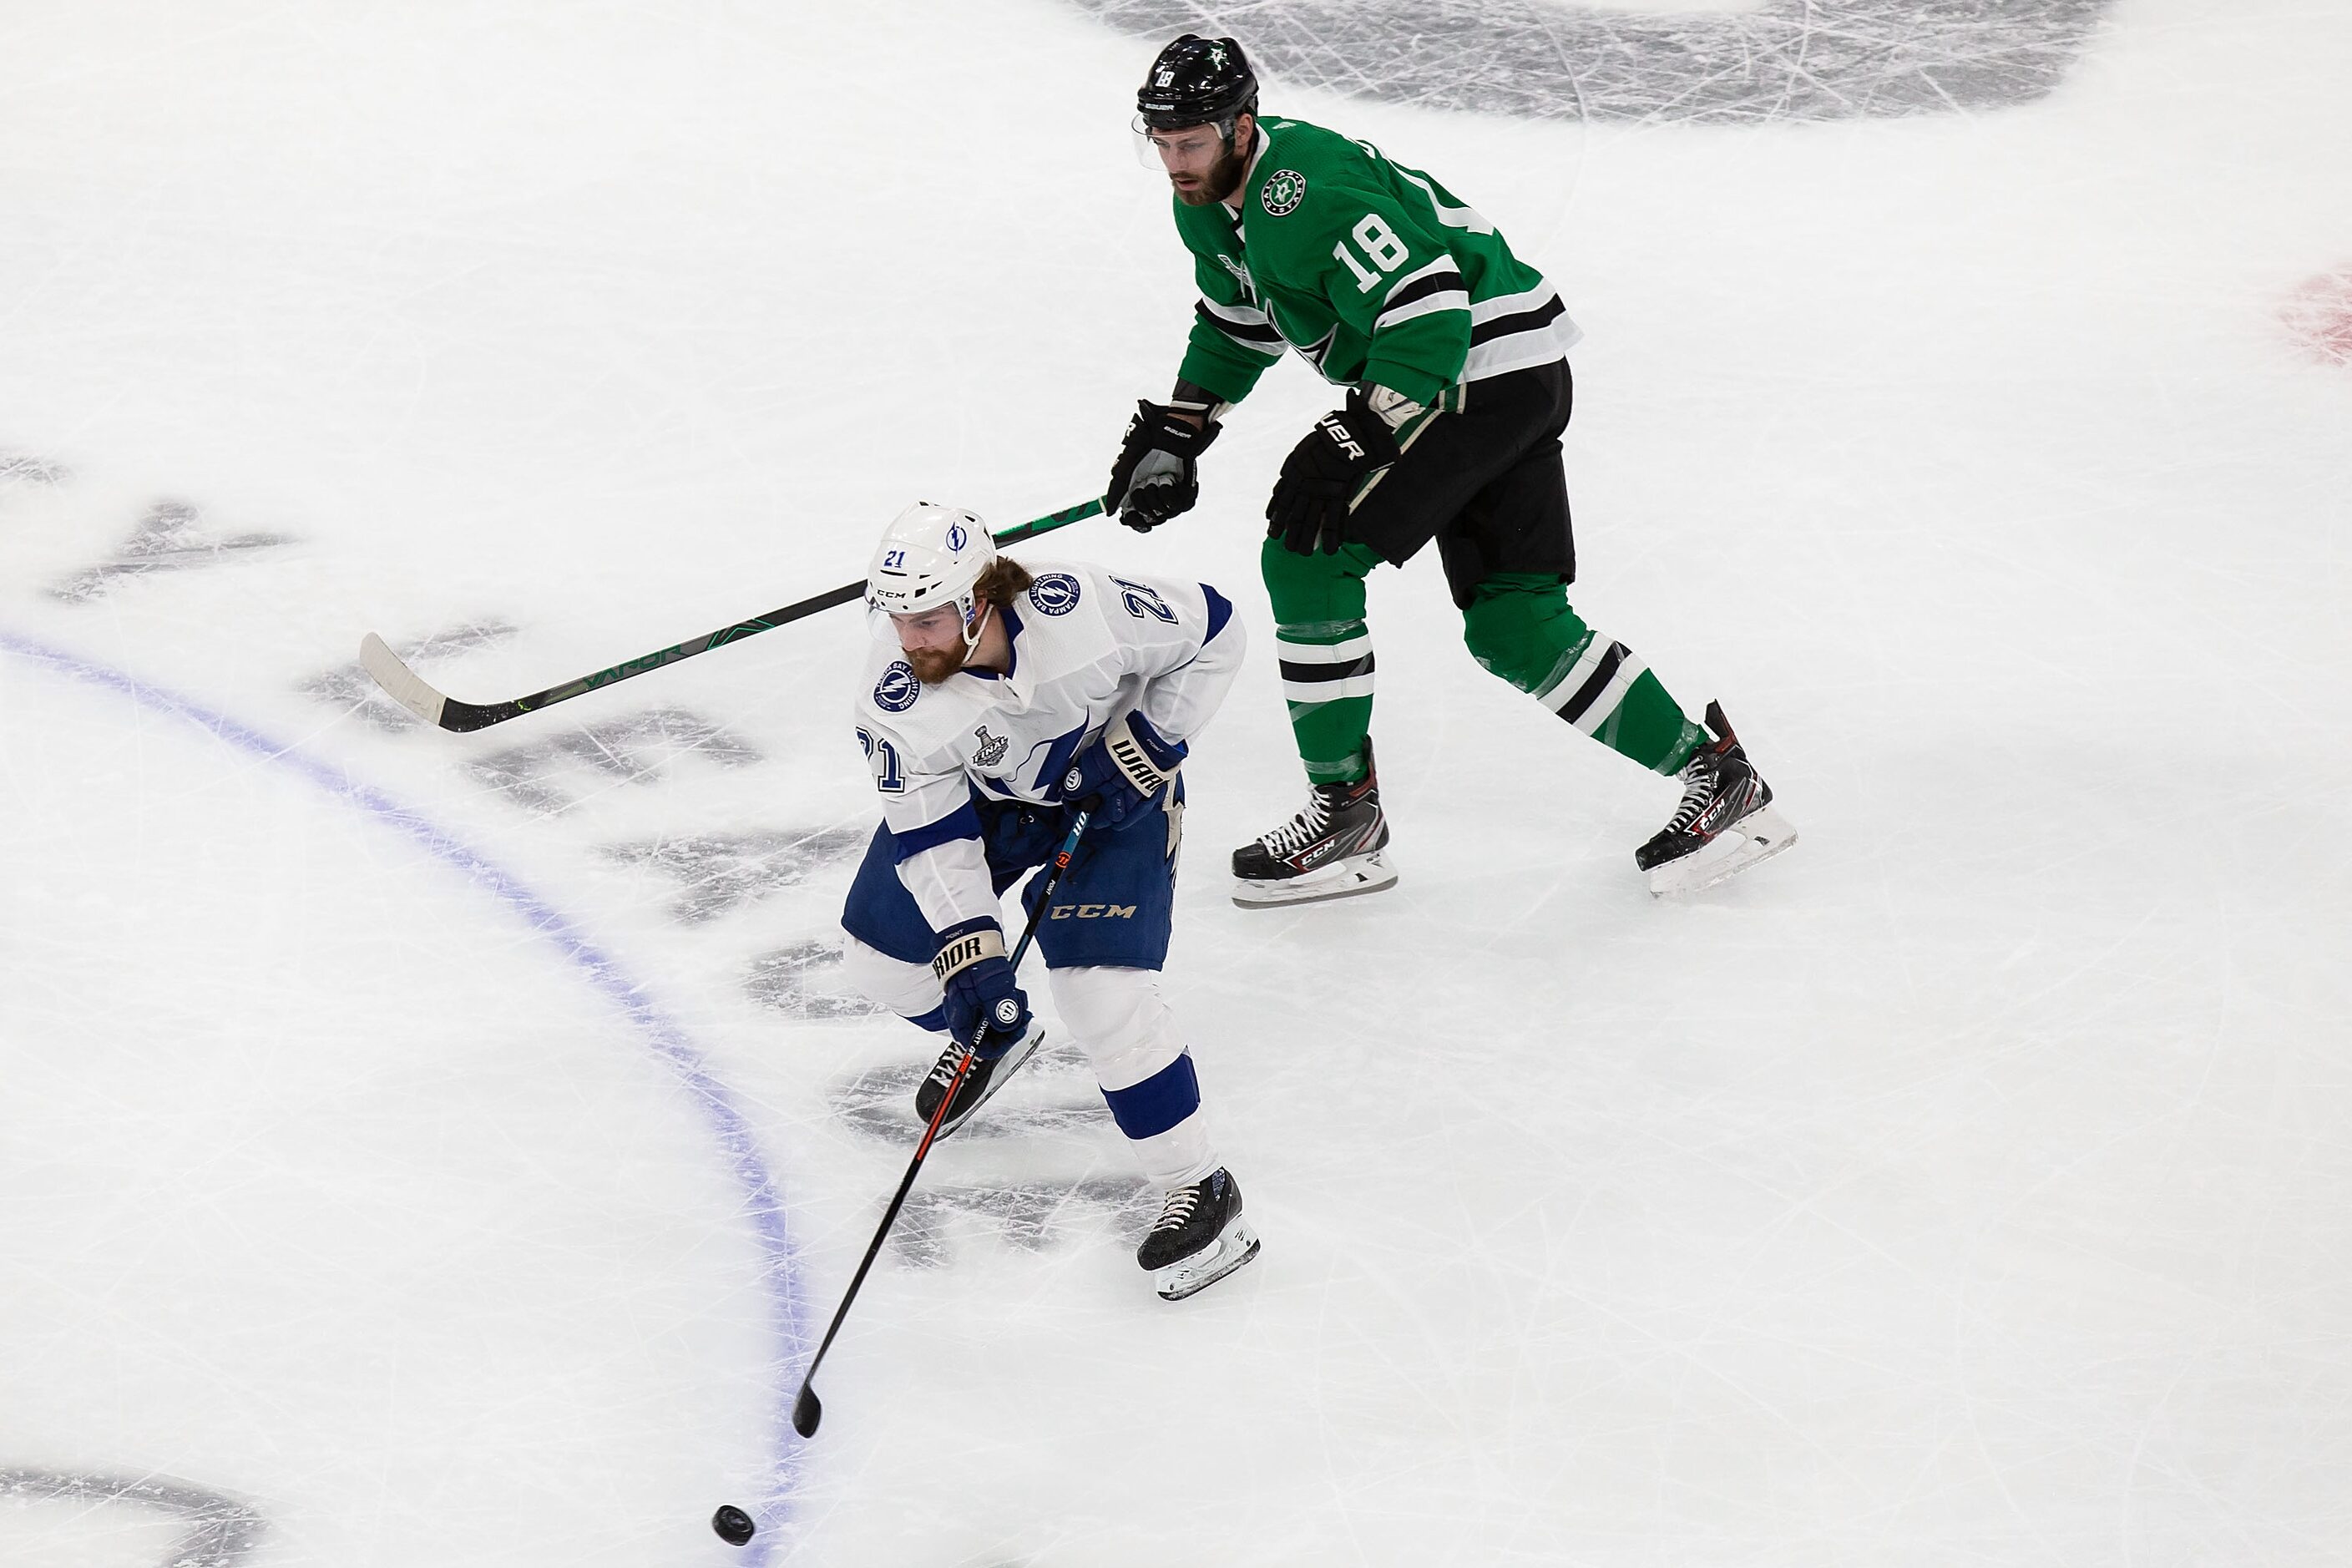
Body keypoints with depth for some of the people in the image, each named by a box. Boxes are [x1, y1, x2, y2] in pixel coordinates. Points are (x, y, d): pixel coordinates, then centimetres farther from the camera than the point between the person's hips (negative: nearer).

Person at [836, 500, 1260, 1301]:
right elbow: (930, 833, -22)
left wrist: (1147, 743, -22)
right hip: (979, 794, 4)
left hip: (1111, 792, -4)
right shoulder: (895, 697, -29)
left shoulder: (1080, 607, -38)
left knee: (1102, 991, -20)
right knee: (880, 955, 6)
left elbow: (1211, 630, -20)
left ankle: (1202, 1189, -7)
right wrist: (970, 954, -30)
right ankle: (991, 1036, 40)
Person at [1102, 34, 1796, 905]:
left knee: (1306, 558, -12)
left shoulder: (1306, 192, -23)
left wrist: (1353, 442, -29)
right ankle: (1713, 772, 12)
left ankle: (1346, 814, -4)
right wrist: (1175, 433, 19)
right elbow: (1237, 322, 27)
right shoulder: (1211, 204, 9)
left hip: (1494, 367, -10)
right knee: (1511, 625, 7)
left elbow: (1430, 315, -28)